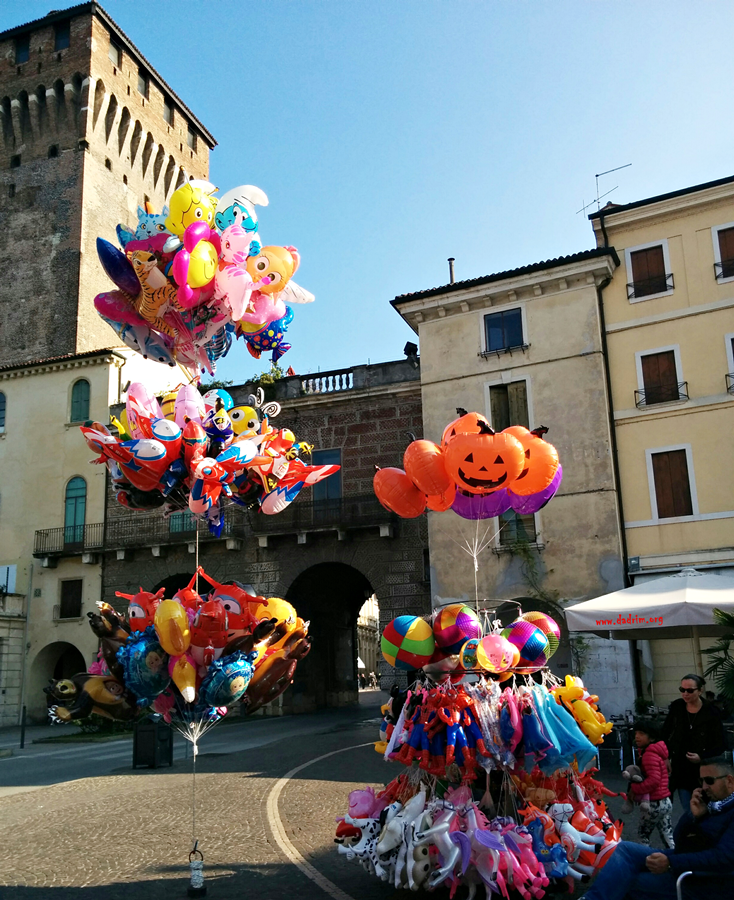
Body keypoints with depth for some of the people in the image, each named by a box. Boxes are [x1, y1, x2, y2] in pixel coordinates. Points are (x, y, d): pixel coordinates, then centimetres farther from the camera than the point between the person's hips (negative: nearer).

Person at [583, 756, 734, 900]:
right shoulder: (710, 802, 13)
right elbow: (678, 841, 13)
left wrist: (671, 863, -28)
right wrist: (693, 815, -7)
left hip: (707, 883, -8)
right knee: (625, 848, -10)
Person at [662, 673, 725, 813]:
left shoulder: (711, 713, -12)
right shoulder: (676, 707, -3)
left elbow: (720, 745, -7)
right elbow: (666, 734, 9)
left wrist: (702, 757, -19)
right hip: (681, 769, 3)